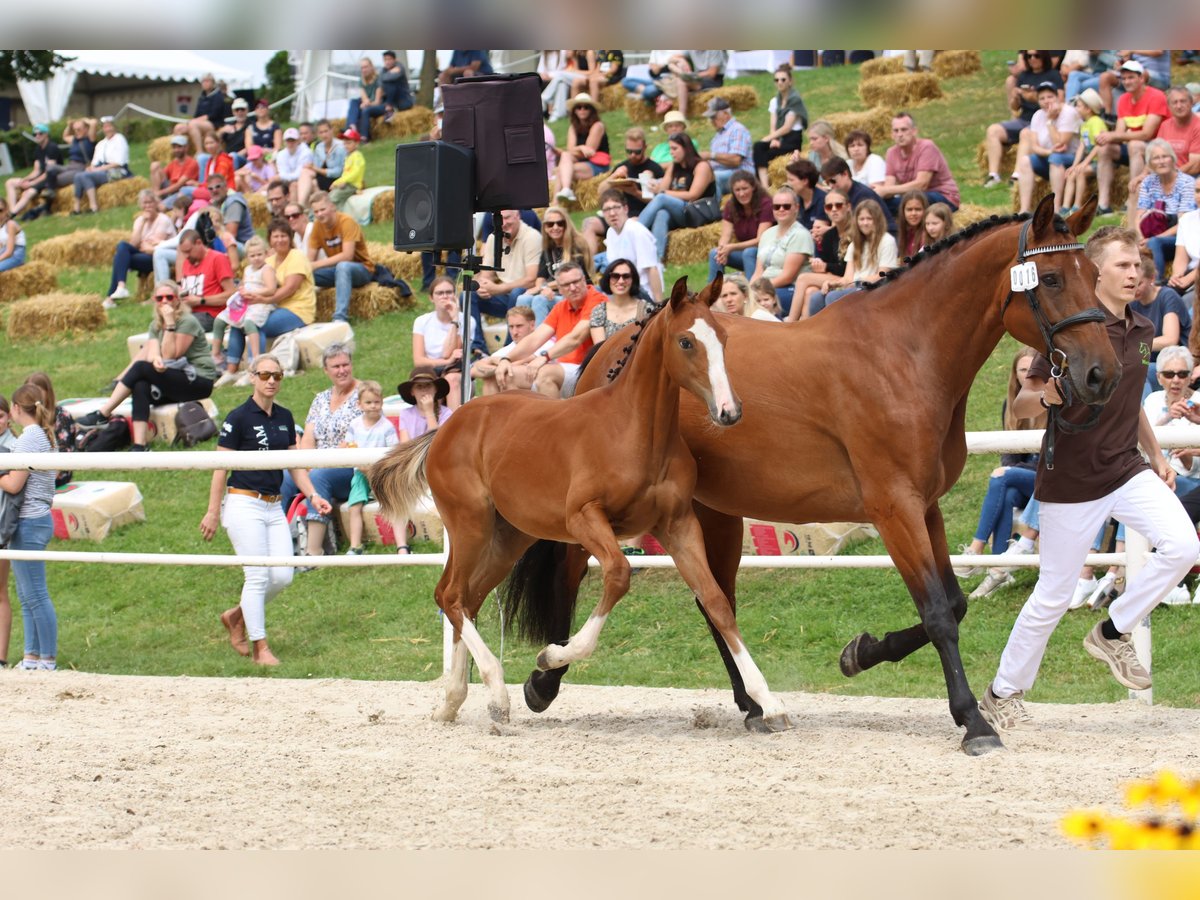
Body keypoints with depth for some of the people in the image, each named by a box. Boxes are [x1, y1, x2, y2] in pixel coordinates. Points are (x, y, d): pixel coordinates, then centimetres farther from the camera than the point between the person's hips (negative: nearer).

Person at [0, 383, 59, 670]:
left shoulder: (29, 438, -15)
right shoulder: (46, 436, 13)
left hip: (29, 523, -10)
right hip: (40, 519, 10)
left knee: (36, 596, -6)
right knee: (27, 596, 13)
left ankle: (48, 660, -4)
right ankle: (33, 657, 15)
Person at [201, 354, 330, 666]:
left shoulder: (284, 417, 11)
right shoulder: (239, 417, -8)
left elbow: (294, 464, 16)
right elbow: (221, 467, -6)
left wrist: (313, 496, 3)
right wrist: (213, 512, -7)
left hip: (273, 506, 7)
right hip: (244, 503, -7)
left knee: (282, 575, 0)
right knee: (258, 576, -8)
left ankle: (236, 616, 23)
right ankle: (260, 648, 1)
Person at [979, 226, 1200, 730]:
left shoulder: (1141, 331, 8)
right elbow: (1020, 405, -11)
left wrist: (1157, 456, 23)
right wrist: (1047, 397, -32)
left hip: (1127, 471, 6)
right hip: (1072, 480, -6)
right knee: (1054, 594, 1)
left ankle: (1112, 633, 3)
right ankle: (1003, 695, 19)